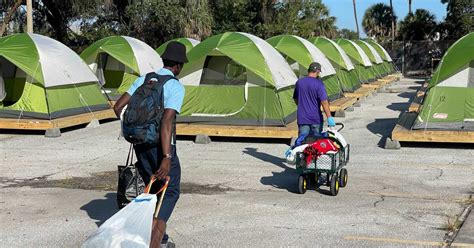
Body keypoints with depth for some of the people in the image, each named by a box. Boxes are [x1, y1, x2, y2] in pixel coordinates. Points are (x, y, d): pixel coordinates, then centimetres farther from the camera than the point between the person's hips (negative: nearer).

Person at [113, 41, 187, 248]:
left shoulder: (143, 79, 8)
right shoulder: (176, 87, -12)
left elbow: (118, 107, 6)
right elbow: (167, 120, -23)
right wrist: (167, 158, -26)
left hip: (140, 144, 7)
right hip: (160, 145, -7)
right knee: (171, 191, 6)